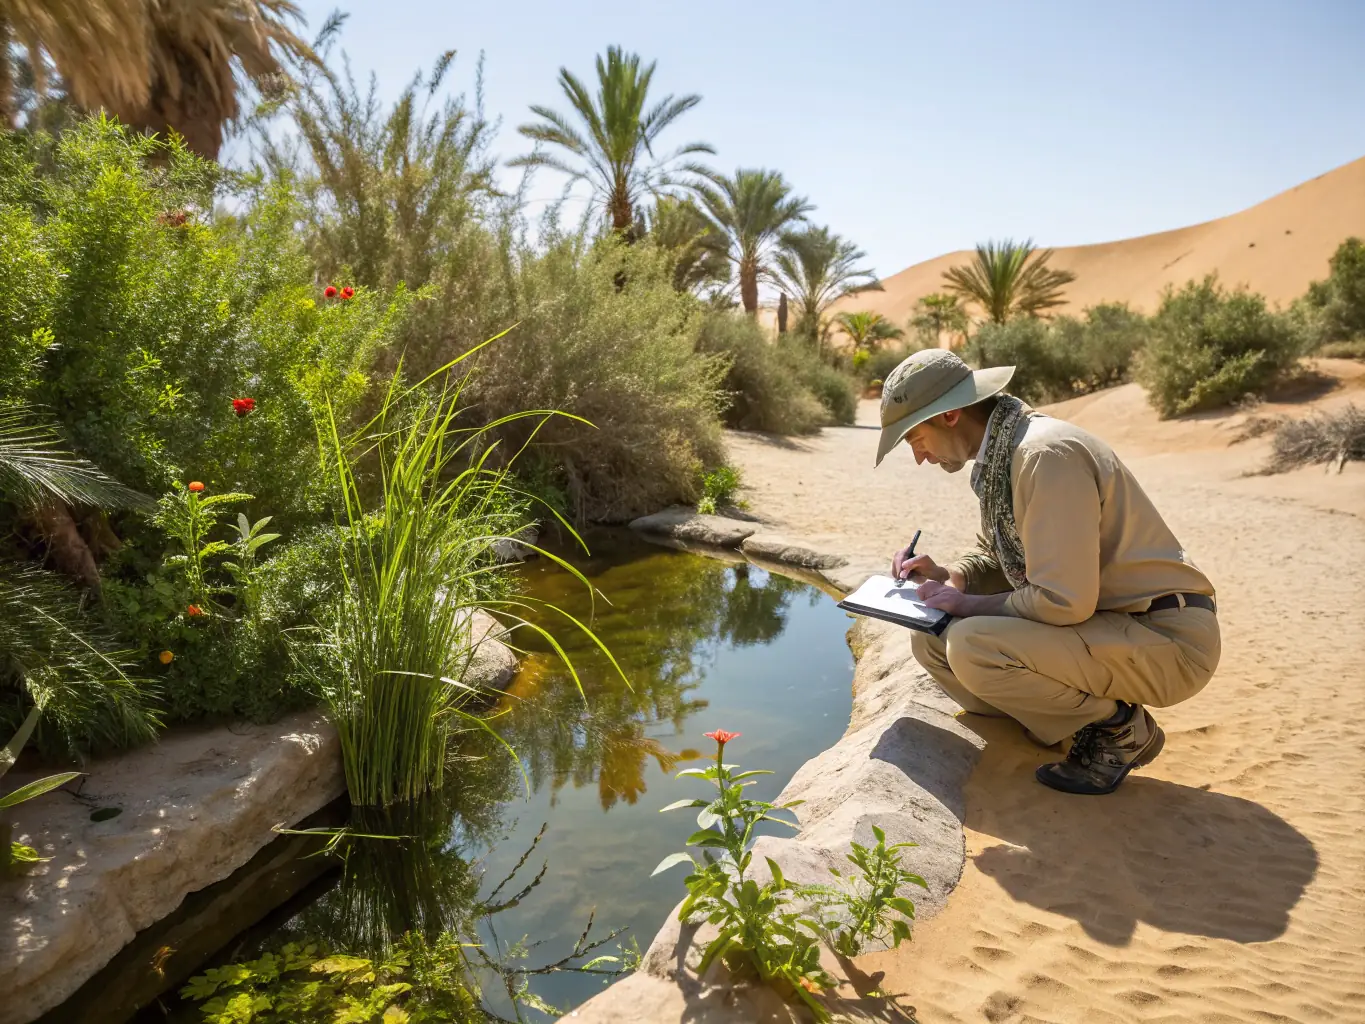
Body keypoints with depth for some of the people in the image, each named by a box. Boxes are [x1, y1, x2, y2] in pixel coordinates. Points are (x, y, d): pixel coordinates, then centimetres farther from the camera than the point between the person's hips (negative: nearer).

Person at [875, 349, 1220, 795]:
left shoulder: (1046, 454, -24)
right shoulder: (999, 456, 6)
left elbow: (1065, 600, -28)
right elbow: (997, 559, 20)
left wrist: (969, 604, -14)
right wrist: (948, 577, 0)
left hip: (1167, 640, -9)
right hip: (1108, 623, 9)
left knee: (972, 646, -27)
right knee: (934, 639, 3)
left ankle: (1119, 724, -3)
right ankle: (1091, 721, 8)